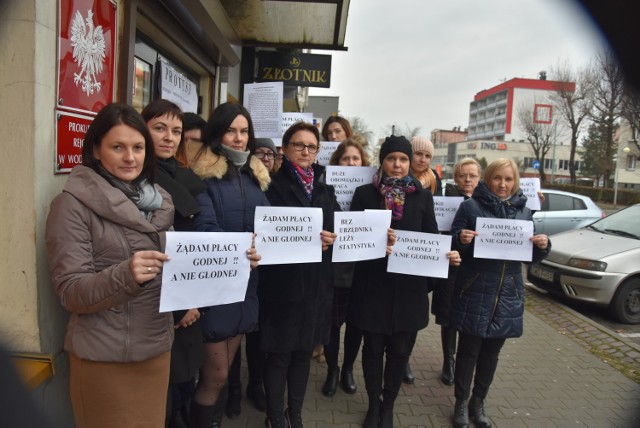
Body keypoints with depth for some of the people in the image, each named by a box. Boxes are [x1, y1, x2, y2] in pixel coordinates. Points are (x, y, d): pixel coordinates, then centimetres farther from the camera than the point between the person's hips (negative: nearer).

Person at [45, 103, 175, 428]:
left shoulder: (157, 200, 5)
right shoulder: (73, 204, -10)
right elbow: (71, 292, -14)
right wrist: (125, 275, -30)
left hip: (157, 348, 5)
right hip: (104, 357, -5)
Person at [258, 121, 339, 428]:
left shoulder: (325, 190, 13)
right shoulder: (274, 186, -4)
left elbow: (337, 228, 9)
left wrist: (330, 239, -12)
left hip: (317, 282, 5)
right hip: (283, 281, -5)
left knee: (304, 351, 16)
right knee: (279, 353, 5)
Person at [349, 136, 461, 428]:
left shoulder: (423, 197, 4)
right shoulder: (364, 194, 0)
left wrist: (447, 255, -15)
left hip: (409, 285, 1)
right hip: (373, 283, -1)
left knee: (400, 349, 10)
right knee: (373, 347, 11)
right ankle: (373, 404, 33)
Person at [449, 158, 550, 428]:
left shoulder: (523, 211, 7)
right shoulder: (470, 206, -6)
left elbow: (530, 256, 12)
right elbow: (453, 246, -4)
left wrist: (542, 246, -9)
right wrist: (461, 239, -25)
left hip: (507, 295, 4)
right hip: (474, 294, -4)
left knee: (491, 352, 15)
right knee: (468, 350, 4)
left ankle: (478, 402, 33)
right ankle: (461, 403, 24)